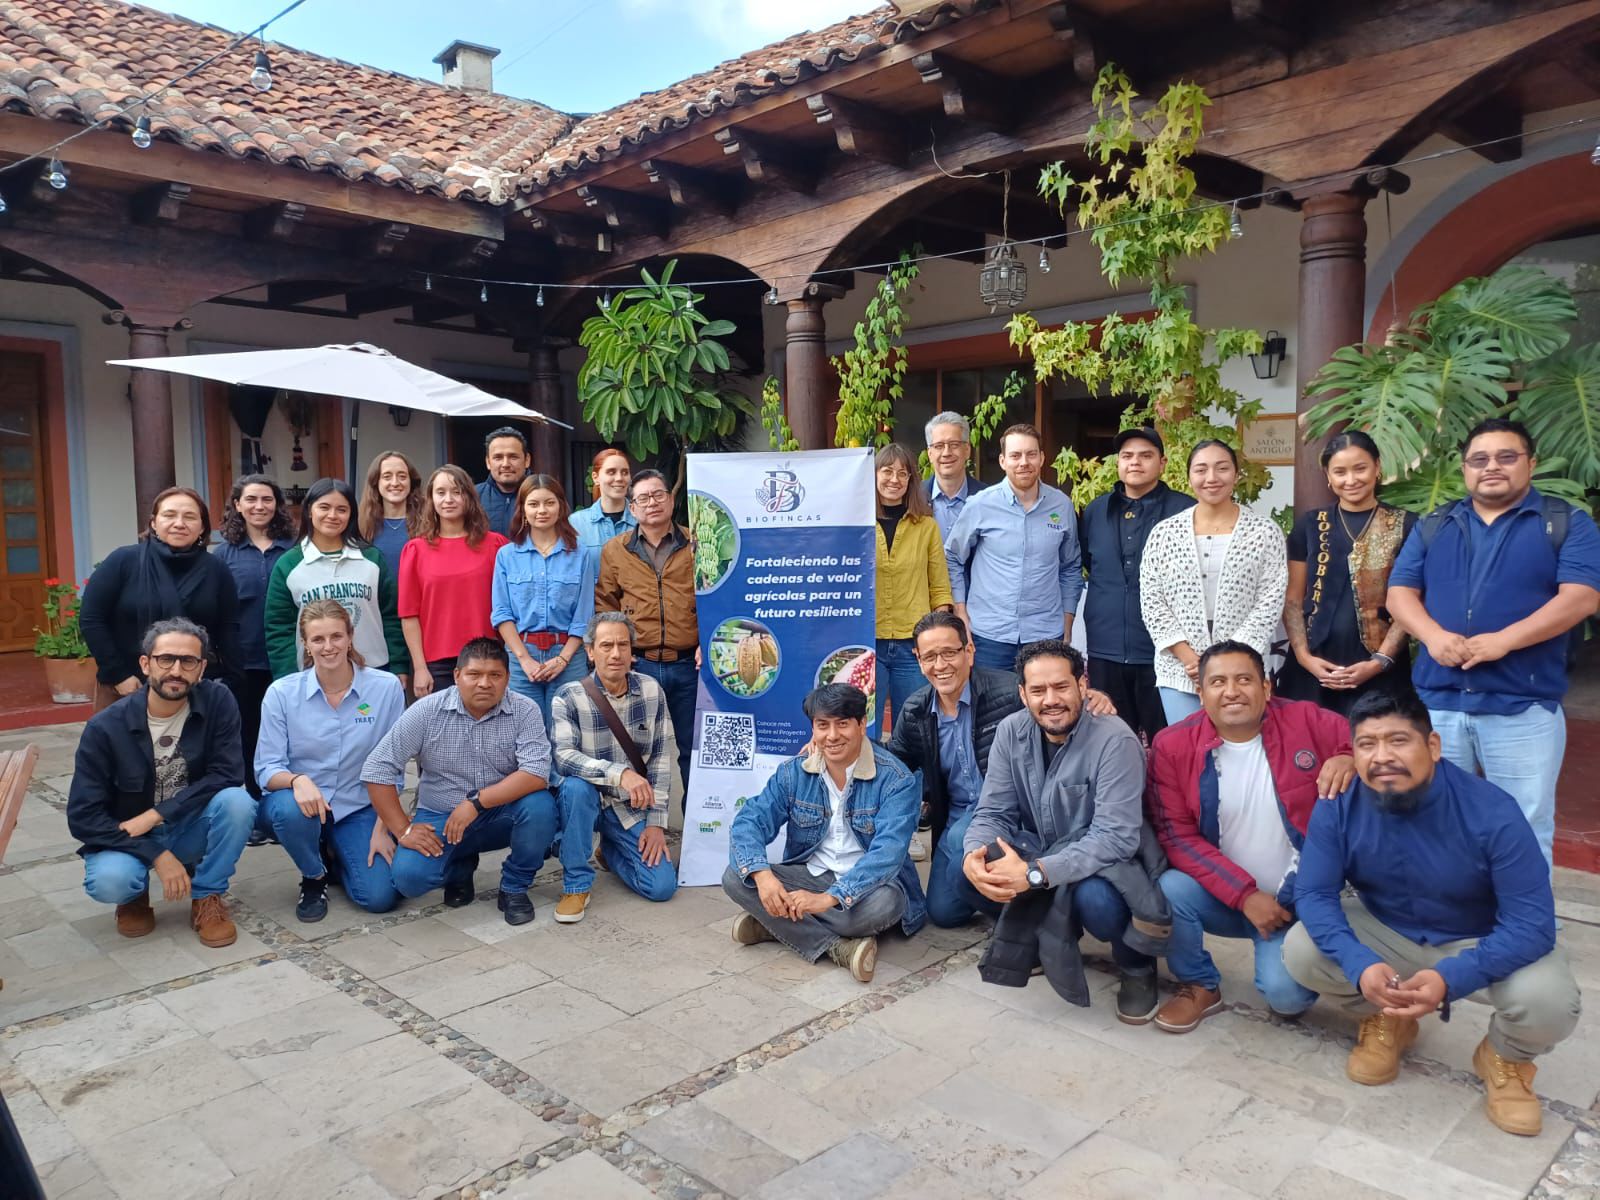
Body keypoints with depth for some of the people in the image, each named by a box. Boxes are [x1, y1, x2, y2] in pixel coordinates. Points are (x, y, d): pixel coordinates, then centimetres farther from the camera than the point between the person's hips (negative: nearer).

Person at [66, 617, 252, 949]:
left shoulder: (218, 701, -15)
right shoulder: (106, 726, -17)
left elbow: (228, 776, -18)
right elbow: (83, 815, -16)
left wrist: (156, 814, -25)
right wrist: (157, 855, -24)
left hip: (191, 828, 1)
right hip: (127, 838, -1)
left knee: (238, 801, -29)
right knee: (108, 881, -33)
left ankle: (207, 898, -5)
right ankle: (135, 893, 7)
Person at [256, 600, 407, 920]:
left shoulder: (386, 687, -9)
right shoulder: (281, 693, -8)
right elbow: (266, 769, -9)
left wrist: (381, 829, -8)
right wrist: (297, 780, -31)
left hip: (359, 808, 0)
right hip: (300, 799, 0)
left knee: (380, 897, -16)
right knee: (291, 809, -36)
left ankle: (336, 854, 21)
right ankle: (314, 878, -2)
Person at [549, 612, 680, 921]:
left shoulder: (652, 691, -5)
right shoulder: (568, 698, -14)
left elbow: (661, 757, -3)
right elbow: (564, 757, -28)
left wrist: (656, 822, -7)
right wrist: (620, 773, -41)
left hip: (633, 806, 3)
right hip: (586, 801, -2)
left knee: (662, 886, -11)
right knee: (576, 786, -38)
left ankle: (610, 847, 22)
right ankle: (576, 883, -16)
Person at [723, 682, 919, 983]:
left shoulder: (895, 780, -15)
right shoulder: (793, 773, -2)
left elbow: (887, 853, -26)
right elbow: (748, 822, -11)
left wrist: (829, 898, -39)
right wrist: (762, 875, -33)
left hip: (864, 883, -3)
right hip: (808, 875, 4)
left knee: (885, 902, -38)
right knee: (735, 878, -20)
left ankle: (775, 923, -18)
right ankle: (837, 946, -26)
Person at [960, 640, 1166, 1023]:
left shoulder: (1114, 741, -25)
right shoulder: (1011, 732, -7)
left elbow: (1115, 837, -30)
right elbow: (993, 812, -6)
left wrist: (1035, 873, -38)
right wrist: (974, 855, -29)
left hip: (1107, 864, -5)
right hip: (1041, 852, 5)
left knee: (1094, 898, -38)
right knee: (969, 874, -19)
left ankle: (1136, 966, -1)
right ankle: (1039, 933, 11)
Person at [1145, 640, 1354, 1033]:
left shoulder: (1306, 722, -10)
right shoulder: (1172, 745, -10)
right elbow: (1176, 836, -11)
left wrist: (1350, 759, -29)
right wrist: (1244, 894, -19)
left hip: (1299, 898, -1)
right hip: (1221, 895, 1)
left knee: (1287, 995, -23)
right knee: (1168, 890, -29)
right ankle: (1200, 987, 1)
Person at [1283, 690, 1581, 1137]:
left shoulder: (1493, 813, -28)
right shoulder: (1337, 806, -21)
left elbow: (1532, 923, -28)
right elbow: (1314, 894, -18)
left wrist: (1451, 978, -42)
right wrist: (1360, 964, -37)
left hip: (1481, 944, -2)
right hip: (1386, 933, 2)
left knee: (1547, 1001, -32)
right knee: (1300, 951, -22)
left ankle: (1505, 1058, 8)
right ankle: (1387, 1021, 11)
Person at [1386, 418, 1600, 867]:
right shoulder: (1432, 526, 11)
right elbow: (1399, 593, 5)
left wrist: (1503, 640, -21)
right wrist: (1433, 636, -15)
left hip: (1524, 708, -3)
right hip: (1434, 703, 3)